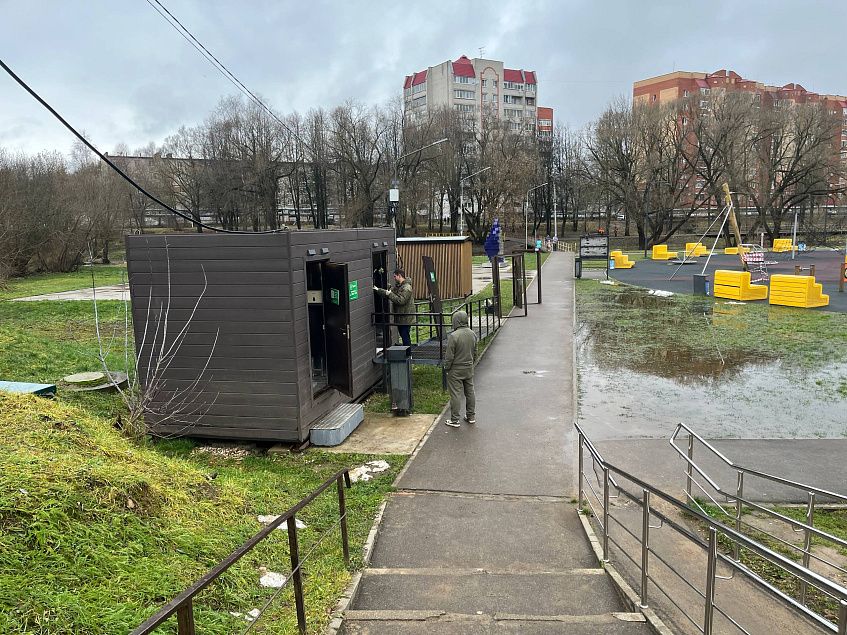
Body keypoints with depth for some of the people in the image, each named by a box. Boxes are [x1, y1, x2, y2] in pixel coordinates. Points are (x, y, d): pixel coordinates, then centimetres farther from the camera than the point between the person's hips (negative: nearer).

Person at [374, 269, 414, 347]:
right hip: (400, 317, 10)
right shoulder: (397, 285, 13)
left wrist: (390, 294, -20)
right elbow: (388, 292, 19)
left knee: (405, 337, -6)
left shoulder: (406, 288, -19)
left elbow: (401, 300, -26)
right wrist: (378, 290, 13)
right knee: (403, 336, 16)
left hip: (406, 318, -10)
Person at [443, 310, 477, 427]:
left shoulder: (453, 336, -21)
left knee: (456, 394, 0)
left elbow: (449, 356, -17)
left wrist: (446, 368, -3)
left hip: (456, 370, -6)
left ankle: (454, 420, 6)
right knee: (470, 392, 16)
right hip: (469, 369, 6)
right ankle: (471, 416, 27)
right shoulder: (472, 334, 0)